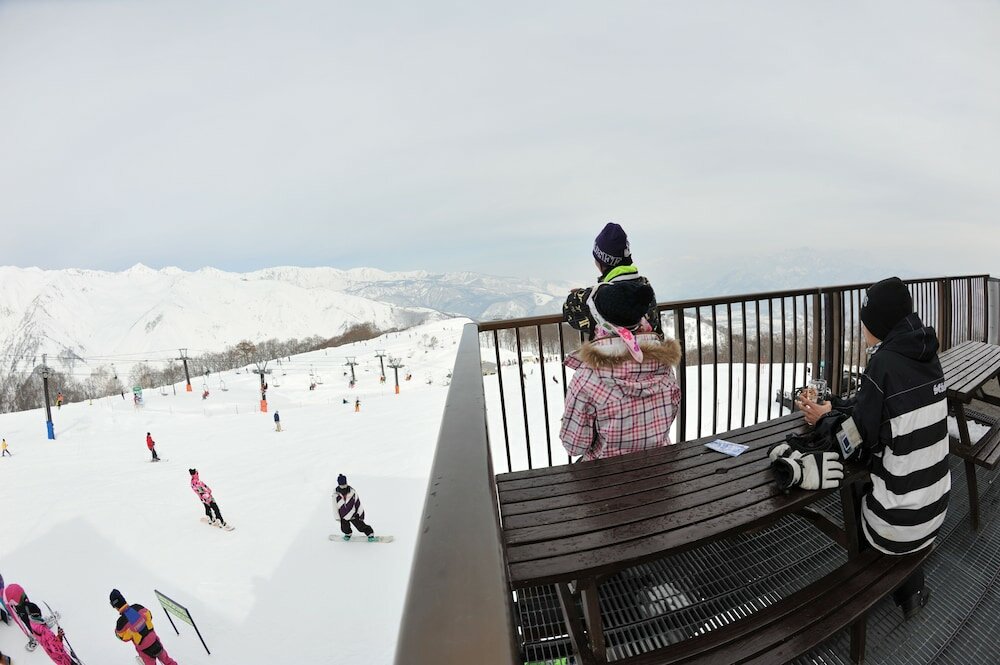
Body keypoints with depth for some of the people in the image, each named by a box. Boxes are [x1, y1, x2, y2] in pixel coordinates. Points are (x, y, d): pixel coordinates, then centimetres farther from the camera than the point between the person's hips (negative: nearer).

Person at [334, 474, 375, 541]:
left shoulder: (352, 492, -19)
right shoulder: (335, 494, -18)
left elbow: (358, 503, -9)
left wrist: (361, 514, -4)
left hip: (354, 515, -2)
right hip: (343, 516, 2)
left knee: (361, 526, -1)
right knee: (344, 528, 10)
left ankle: (370, 534, 23)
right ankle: (348, 533, 45)